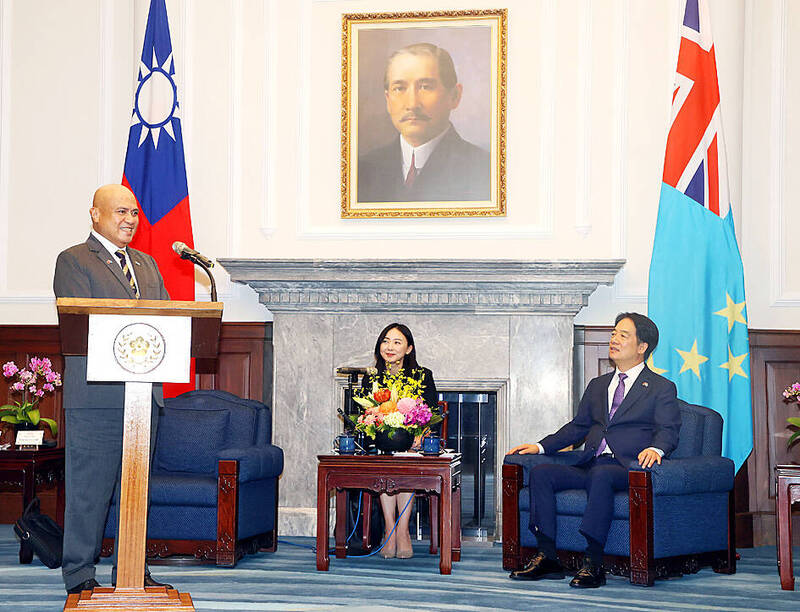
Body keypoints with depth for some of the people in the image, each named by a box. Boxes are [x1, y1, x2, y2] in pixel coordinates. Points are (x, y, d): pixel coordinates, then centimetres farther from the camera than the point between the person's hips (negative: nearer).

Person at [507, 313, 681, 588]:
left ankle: (593, 563, -38)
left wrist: (655, 449, -28)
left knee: (600, 475, -39)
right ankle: (547, 557, -19)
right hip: (590, 466, 6)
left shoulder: (662, 388, 8)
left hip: (626, 468, -6)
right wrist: (542, 446, 13)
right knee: (540, 473, -18)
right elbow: (578, 426, 27)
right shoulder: (597, 385, 27)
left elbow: (668, 430, -4)